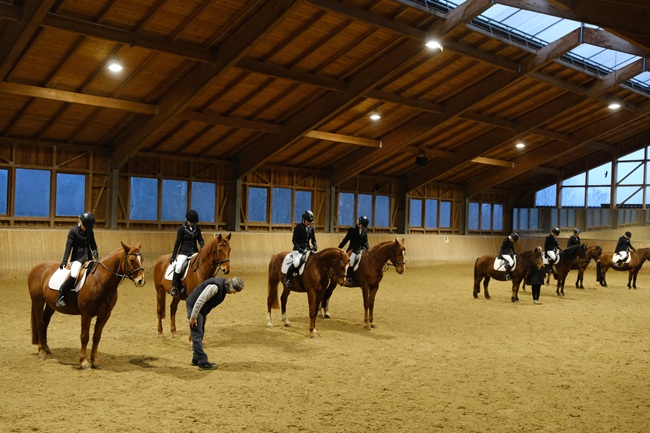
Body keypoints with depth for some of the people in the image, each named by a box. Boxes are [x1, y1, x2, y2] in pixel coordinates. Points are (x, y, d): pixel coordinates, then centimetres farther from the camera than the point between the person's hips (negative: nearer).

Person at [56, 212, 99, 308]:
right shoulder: (73, 231, -1)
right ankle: (60, 297, -21)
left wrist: (95, 253, -3)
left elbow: (93, 245, 20)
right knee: (74, 275, -31)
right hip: (77, 258, -6)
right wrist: (64, 261, -15)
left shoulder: (90, 232, 13)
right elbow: (68, 246, -7)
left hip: (88, 258, 6)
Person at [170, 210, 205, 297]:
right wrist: (173, 256, -1)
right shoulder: (182, 229, -5)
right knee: (178, 267, -29)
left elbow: (200, 240, 8)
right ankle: (174, 287, -14)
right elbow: (177, 243, -2)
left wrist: (203, 248, -14)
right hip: (184, 252, -4)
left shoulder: (197, 228, 7)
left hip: (194, 252, 4)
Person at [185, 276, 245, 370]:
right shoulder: (215, 287, -30)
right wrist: (193, 317, -24)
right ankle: (203, 363, -5)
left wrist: (205, 314, 18)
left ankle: (196, 359, 26)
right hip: (194, 306, -10)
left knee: (200, 333, 16)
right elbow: (200, 301, -30)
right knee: (197, 334, -6)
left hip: (201, 308, 10)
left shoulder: (224, 287, 1)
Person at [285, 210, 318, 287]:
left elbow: (313, 240, 15)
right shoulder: (298, 227, -7)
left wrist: (315, 246, -8)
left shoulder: (311, 228, 9)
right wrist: (300, 249, -22)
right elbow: (294, 240, -10)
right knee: (296, 262, -31)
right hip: (298, 249, -6)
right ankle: (287, 279, -11)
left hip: (307, 249, 6)